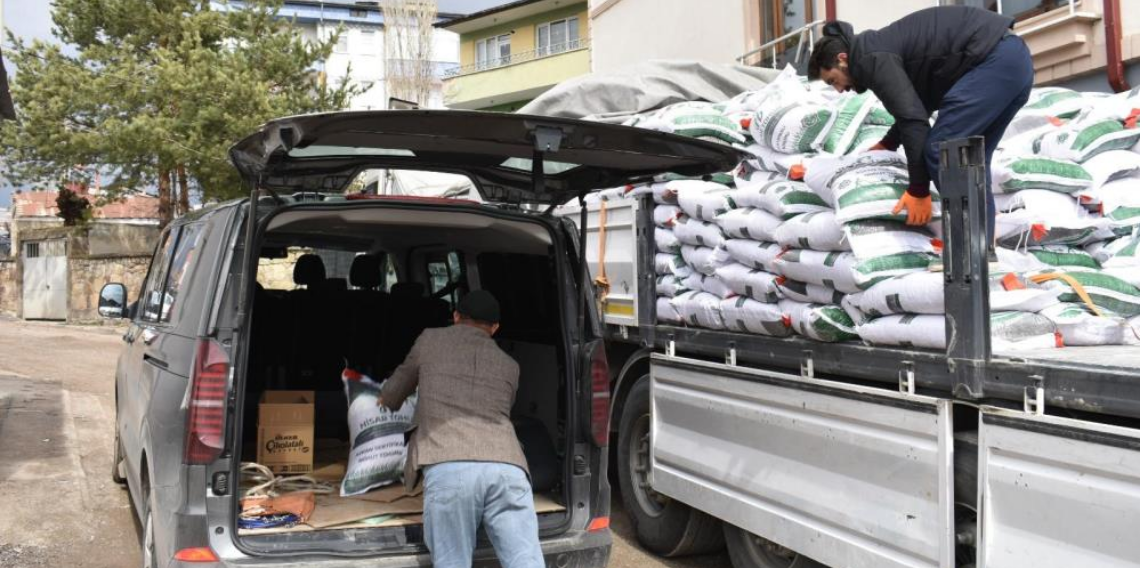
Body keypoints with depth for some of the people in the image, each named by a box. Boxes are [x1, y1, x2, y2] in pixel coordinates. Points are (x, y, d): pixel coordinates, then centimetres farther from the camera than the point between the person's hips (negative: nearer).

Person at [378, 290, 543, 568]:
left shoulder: (430, 340, 25)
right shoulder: (509, 366, 30)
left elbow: (391, 396, 38)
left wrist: (386, 399, 62)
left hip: (448, 469, -2)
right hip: (508, 468, 2)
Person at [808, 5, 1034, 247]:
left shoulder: (871, 58, -8)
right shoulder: (881, 48, 23)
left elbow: (913, 119, -15)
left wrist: (918, 190, -12)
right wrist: (886, 145, 38)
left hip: (995, 59, -10)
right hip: (1014, 56, 10)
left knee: (941, 149, -9)